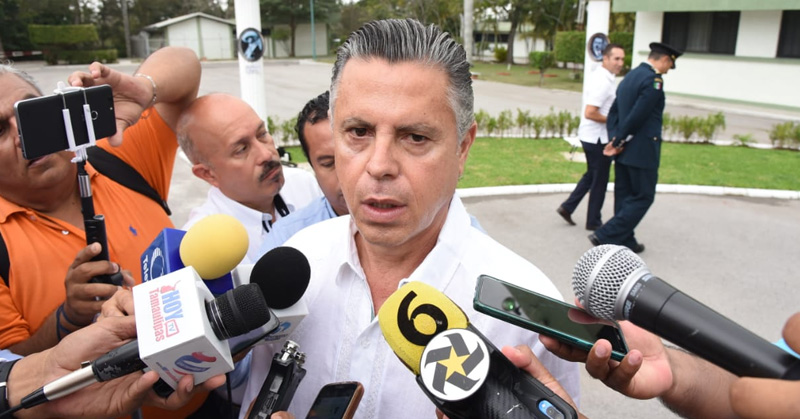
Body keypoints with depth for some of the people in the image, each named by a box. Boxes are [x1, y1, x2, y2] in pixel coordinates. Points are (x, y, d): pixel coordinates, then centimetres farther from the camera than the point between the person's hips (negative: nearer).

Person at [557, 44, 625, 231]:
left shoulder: (598, 75, 9)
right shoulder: (603, 82, -22)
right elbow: (589, 113, -27)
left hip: (590, 136, 9)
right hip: (598, 138, -9)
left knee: (592, 175, 22)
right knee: (599, 180, 5)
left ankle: (567, 207, 22)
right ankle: (594, 221, 18)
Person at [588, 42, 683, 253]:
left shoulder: (629, 77, 14)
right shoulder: (653, 80, -15)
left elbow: (613, 111, 10)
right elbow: (638, 116, -22)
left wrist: (615, 139, -1)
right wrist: (618, 142, -11)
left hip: (625, 150, 9)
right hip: (642, 151, -9)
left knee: (625, 196, 14)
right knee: (643, 197, 0)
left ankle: (625, 241, 23)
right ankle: (605, 236, -5)